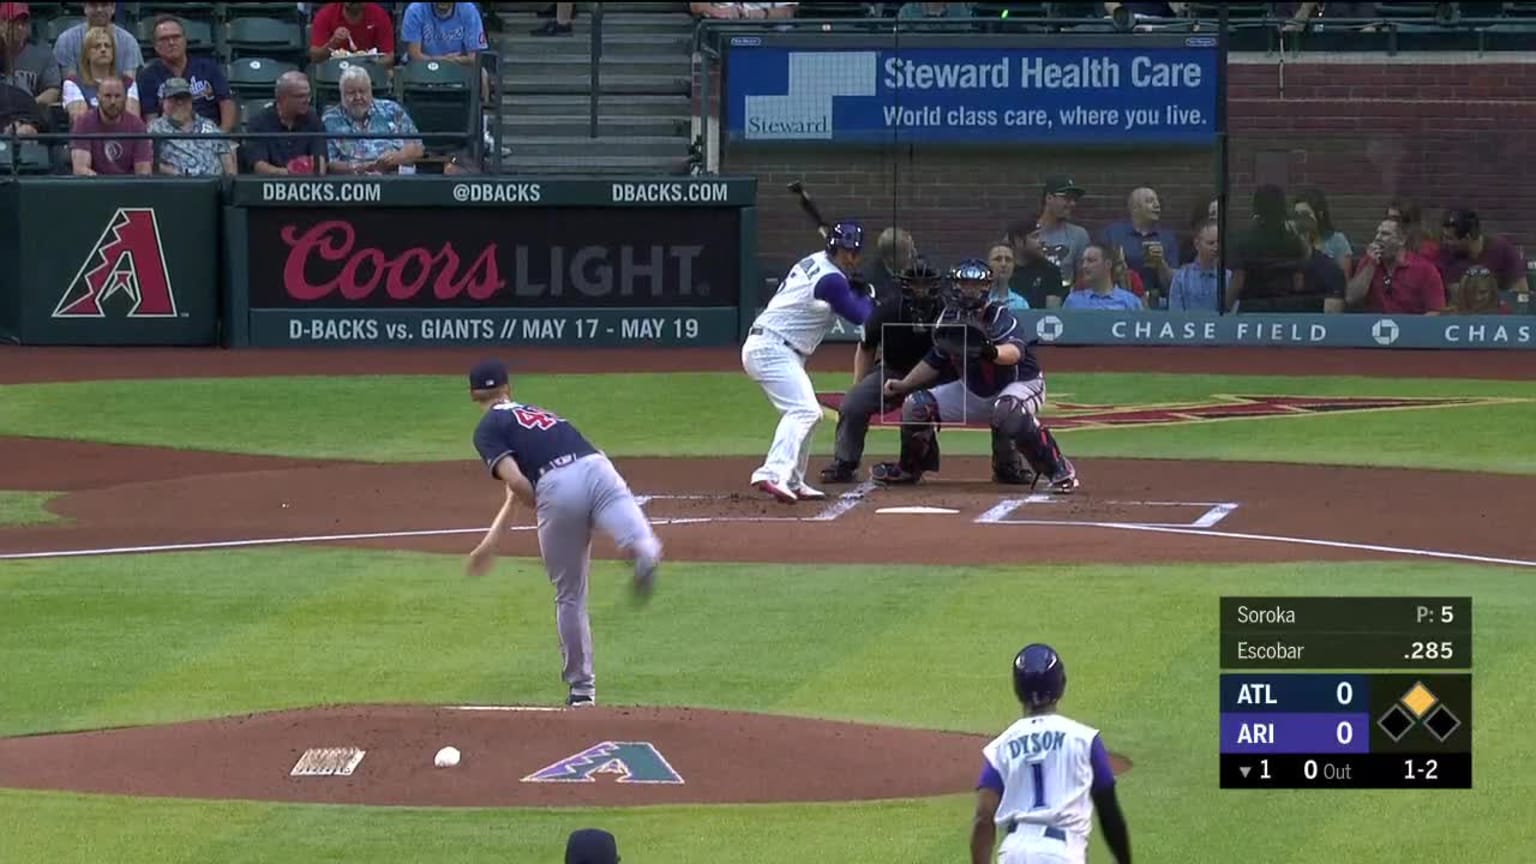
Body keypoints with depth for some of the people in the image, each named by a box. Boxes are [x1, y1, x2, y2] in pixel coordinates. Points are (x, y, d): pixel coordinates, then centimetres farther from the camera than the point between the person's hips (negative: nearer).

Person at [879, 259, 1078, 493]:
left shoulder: (999, 316, -24)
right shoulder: (949, 318, -5)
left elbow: (1015, 351, -44)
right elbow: (934, 362, 9)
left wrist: (992, 352, -66)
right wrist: (902, 386, 0)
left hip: (1021, 384, -7)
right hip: (973, 392, 7)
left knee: (1008, 410, -41)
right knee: (916, 405, -3)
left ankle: (1059, 471, -34)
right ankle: (909, 468, 23)